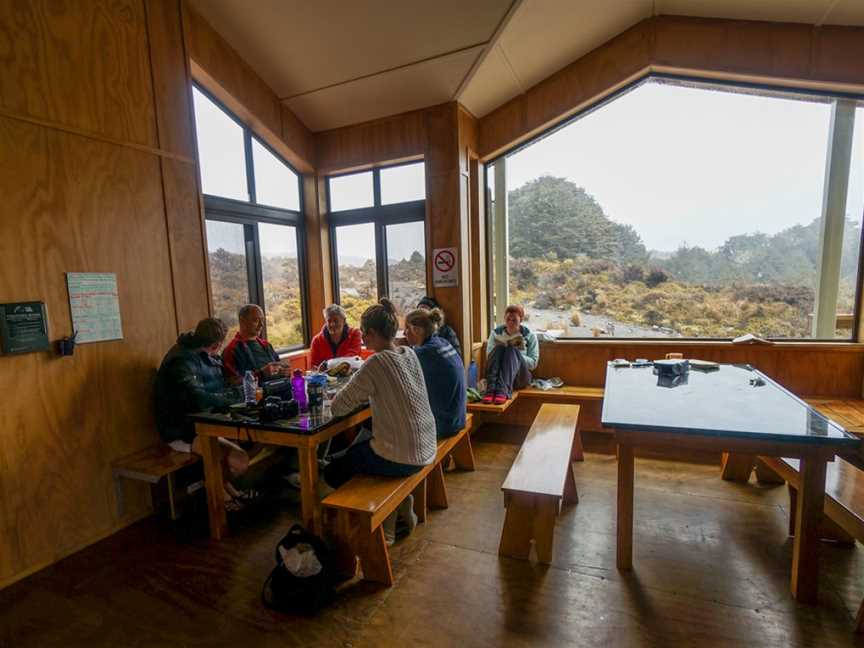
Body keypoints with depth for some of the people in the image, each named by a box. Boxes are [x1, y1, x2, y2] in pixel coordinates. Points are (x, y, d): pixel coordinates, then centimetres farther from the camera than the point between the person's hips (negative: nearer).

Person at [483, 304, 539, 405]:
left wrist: (516, 354, -14)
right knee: (498, 348, -28)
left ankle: (503, 390, -51)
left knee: (511, 350, -30)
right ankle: (491, 390, -48)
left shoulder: (529, 335, 7)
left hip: (520, 377, -1)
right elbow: (489, 356, 4)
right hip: (497, 375, 1)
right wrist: (500, 348, -15)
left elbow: (533, 363, 1)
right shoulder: (496, 333, 11)